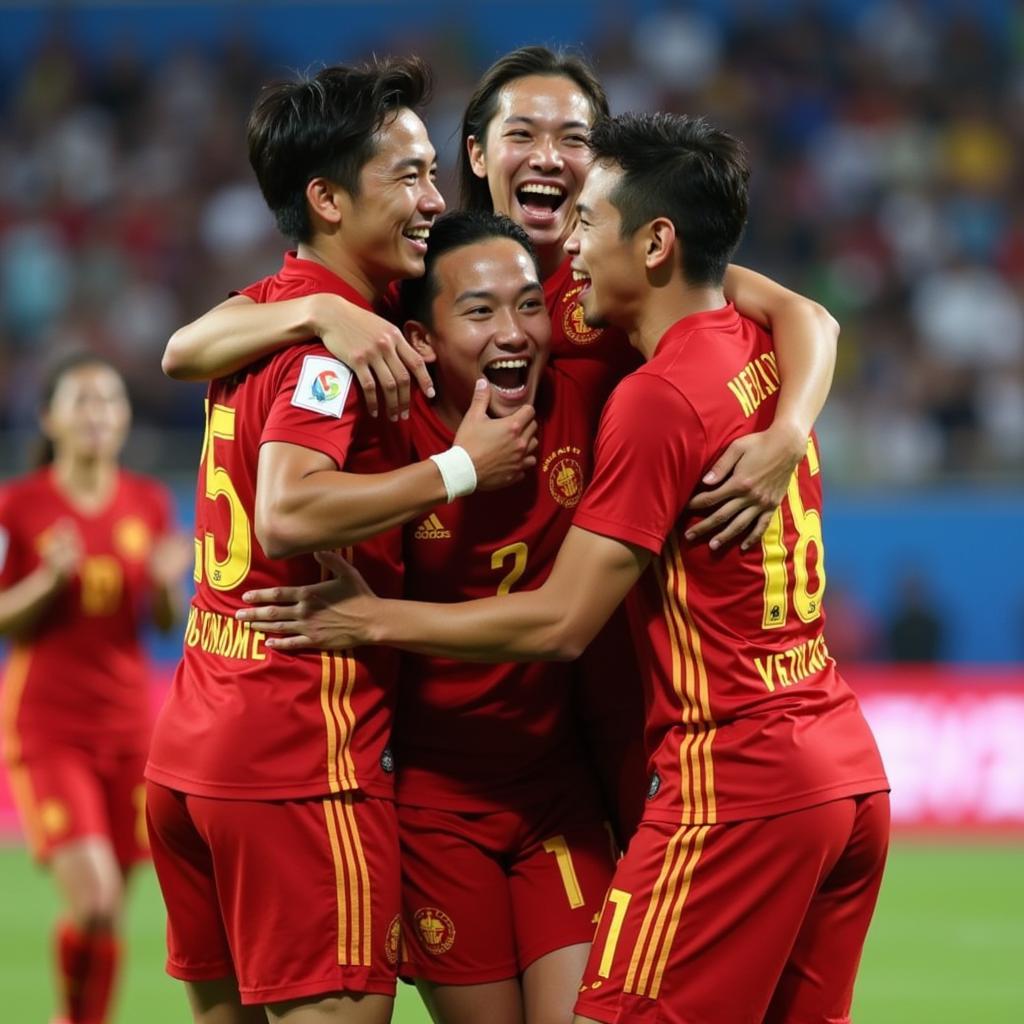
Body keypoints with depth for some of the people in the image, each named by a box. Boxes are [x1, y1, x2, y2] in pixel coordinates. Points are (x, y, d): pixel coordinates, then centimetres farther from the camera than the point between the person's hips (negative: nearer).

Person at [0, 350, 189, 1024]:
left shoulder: (149, 502, 6)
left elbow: (164, 621, 11)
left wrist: (167, 582, -10)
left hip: (128, 723, 4)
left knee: (111, 908, 2)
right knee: (94, 900, -18)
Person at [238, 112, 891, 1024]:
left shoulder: (659, 395, -14)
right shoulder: (758, 355, 10)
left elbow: (561, 622, -14)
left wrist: (375, 618, -4)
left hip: (735, 778, -9)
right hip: (850, 771, 9)